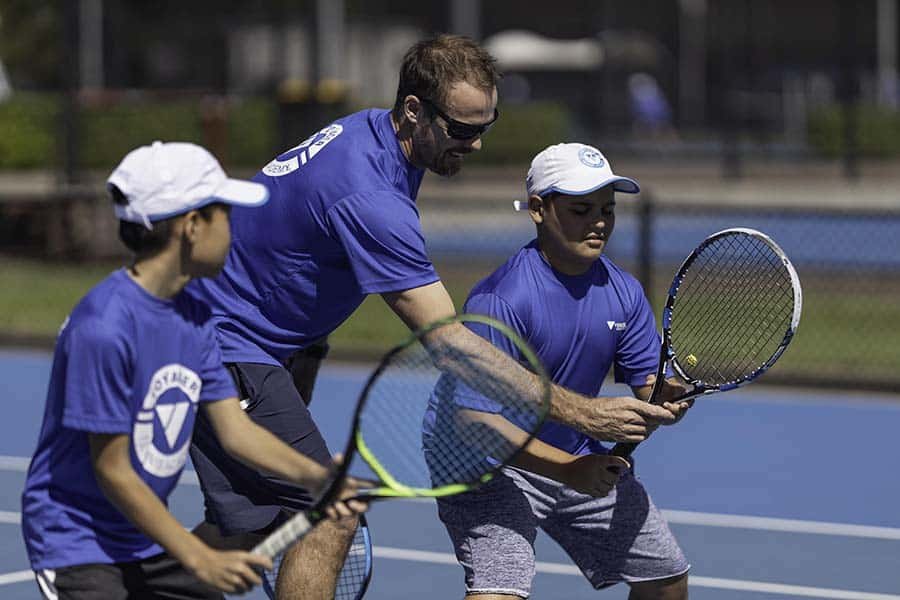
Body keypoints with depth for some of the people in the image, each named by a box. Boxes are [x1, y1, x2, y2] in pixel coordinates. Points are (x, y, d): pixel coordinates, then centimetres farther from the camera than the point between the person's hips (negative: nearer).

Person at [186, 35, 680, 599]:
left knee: (242, 529, 14)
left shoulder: (371, 131, 1)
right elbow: (447, 341, -33)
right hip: (227, 345, -10)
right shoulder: (369, 197, -31)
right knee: (328, 520, -15)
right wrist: (580, 411, -35)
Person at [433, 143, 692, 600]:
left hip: (587, 464, 7)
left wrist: (666, 396, -26)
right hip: (496, 467, -7)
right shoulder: (501, 299, -26)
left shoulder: (624, 293, -4)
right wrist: (568, 469, -37)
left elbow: (647, 383, 0)